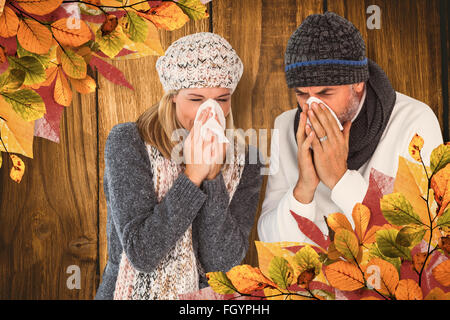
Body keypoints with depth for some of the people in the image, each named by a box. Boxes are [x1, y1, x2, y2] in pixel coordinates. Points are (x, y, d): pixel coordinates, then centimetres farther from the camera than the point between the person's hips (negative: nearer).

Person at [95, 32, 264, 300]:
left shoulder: (244, 161, -1)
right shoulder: (128, 142, -8)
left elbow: (223, 259, -9)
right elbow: (141, 253, -15)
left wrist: (213, 175, -18)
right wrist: (193, 174, -19)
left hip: (205, 295, 2)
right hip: (131, 292, -1)